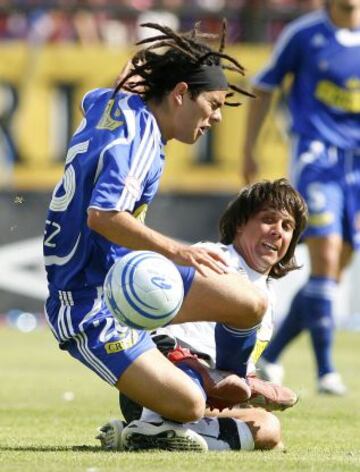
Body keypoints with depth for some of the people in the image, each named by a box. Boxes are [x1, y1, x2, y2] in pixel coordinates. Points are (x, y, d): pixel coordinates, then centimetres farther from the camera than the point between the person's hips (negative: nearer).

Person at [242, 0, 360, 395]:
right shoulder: (305, 34, -2)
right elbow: (264, 88, 7)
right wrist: (248, 151, 7)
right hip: (315, 158, -4)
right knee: (325, 257, -16)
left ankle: (269, 357, 18)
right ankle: (325, 370, -12)